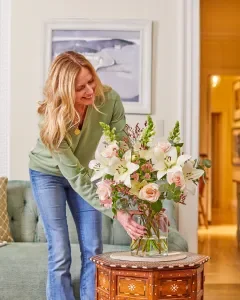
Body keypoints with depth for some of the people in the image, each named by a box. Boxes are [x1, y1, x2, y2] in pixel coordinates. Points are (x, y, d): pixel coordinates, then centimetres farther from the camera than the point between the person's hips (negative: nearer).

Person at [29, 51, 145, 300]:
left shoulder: (109, 100, -28)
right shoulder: (50, 118, -35)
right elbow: (75, 177, -36)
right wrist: (115, 212, -44)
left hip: (86, 170, 3)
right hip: (48, 174, -3)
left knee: (93, 250, 1)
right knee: (60, 254, -6)